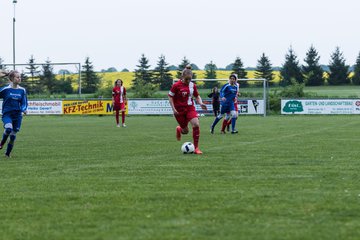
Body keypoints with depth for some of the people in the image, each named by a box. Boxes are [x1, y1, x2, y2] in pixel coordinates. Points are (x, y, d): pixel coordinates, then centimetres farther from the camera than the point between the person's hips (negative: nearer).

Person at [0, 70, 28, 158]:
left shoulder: (22, 90, 4)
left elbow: (24, 103, 6)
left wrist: (24, 109, -12)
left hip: (17, 115, 4)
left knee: (13, 134, 4)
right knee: (8, 129, -29)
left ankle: (8, 153, 19)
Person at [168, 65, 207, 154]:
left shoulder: (192, 85, 1)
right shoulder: (176, 85, -12)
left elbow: (197, 96, 14)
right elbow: (170, 97, -6)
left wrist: (201, 103, -5)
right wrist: (174, 109, -12)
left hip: (190, 108, 3)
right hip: (179, 110, -3)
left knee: (196, 125, -20)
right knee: (185, 131, 4)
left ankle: (196, 148, -10)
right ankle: (179, 129, 46)